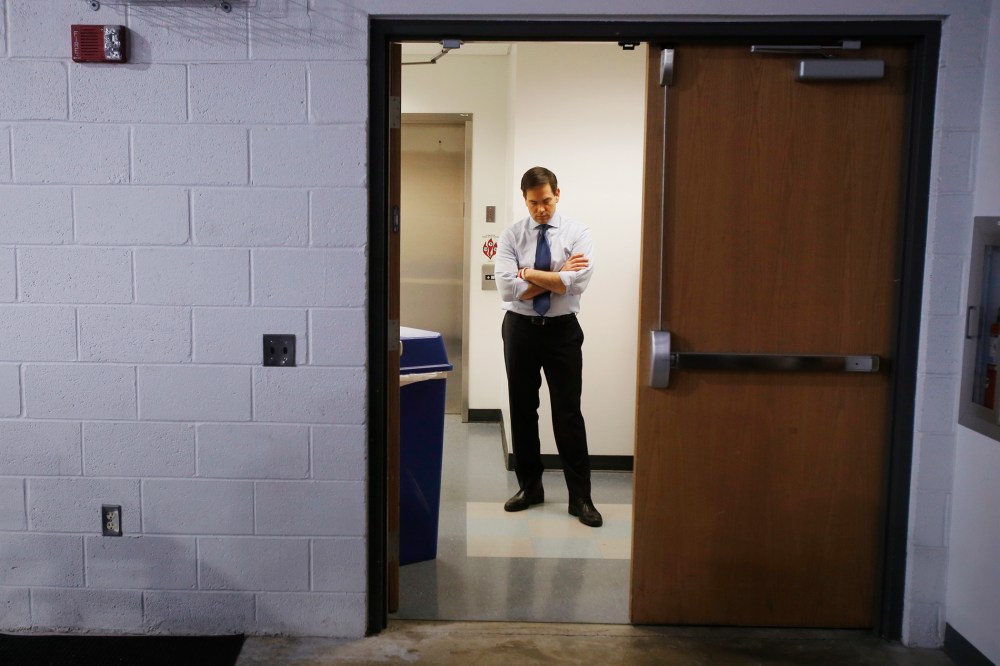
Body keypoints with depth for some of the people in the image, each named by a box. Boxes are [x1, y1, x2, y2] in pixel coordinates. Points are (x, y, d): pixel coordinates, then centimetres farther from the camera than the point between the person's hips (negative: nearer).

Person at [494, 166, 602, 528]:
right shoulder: (511, 235, -2)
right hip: (520, 328, 2)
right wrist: (558, 275, -14)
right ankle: (530, 487, 27)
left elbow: (576, 283, -20)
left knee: (568, 413, 0)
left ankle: (580, 497, 10)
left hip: (562, 330, -2)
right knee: (522, 410, 11)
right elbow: (508, 289, -15)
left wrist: (529, 273, -14)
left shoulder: (577, 233, -4)